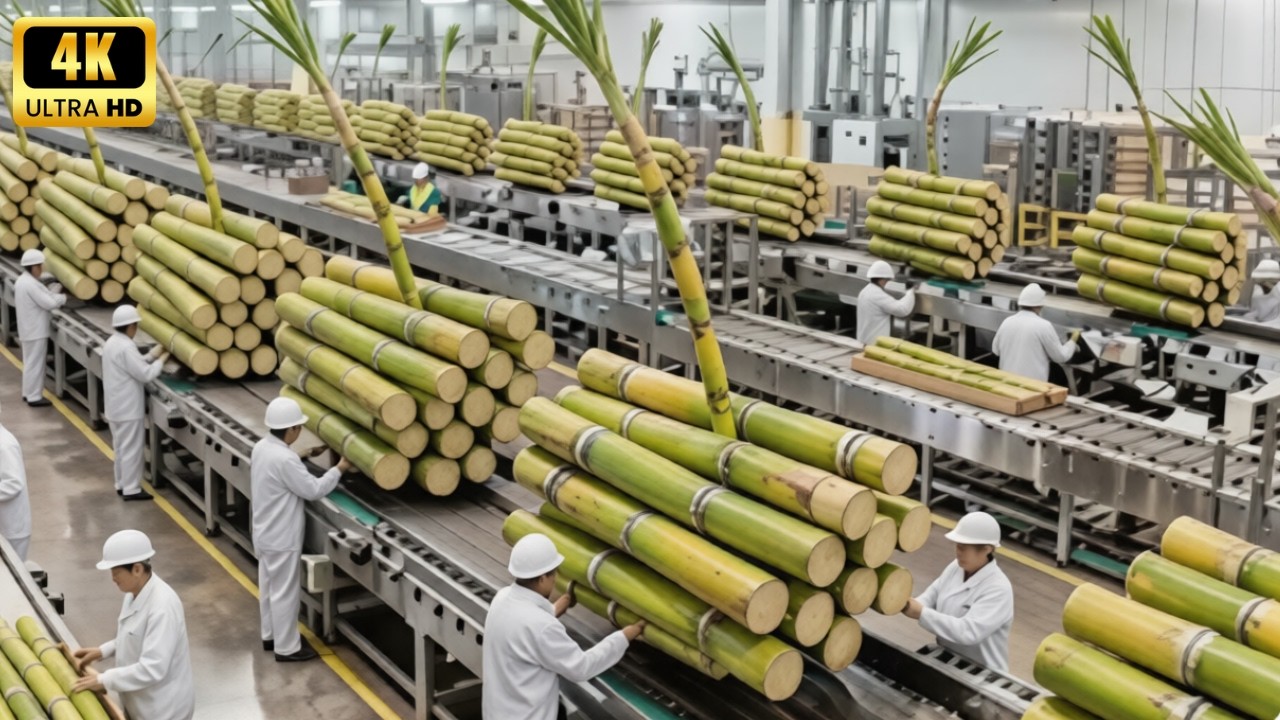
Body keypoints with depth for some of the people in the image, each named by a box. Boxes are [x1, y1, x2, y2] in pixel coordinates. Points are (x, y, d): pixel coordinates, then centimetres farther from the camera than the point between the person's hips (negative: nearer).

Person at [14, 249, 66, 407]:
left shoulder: (22, 281, 10)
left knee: (30, 362, 19)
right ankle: (34, 397, 2)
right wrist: (62, 298, -5)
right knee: (35, 363, -3)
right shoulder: (31, 284, -23)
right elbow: (48, 303, -21)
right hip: (36, 330, -11)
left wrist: (52, 293, 4)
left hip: (29, 329, 11)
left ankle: (28, 393, 28)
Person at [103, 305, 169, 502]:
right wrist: (160, 360, -8)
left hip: (116, 406, 10)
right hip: (128, 408, -10)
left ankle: (122, 484, 27)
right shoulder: (126, 347, -23)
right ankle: (131, 489, 4)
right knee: (131, 449, -1)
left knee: (121, 447, 18)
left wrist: (151, 356, 11)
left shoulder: (112, 343, 8)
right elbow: (146, 375, -22)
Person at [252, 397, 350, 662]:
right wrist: (339, 469, -11)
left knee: (269, 586, 22)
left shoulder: (262, 447, 0)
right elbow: (314, 490, -21)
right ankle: (287, 648, 15)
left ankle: (270, 635, 37)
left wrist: (301, 457, 9)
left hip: (266, 534, 10)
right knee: (285, 592, 3)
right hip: (281, 538, -10)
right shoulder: (284, 459, -29)